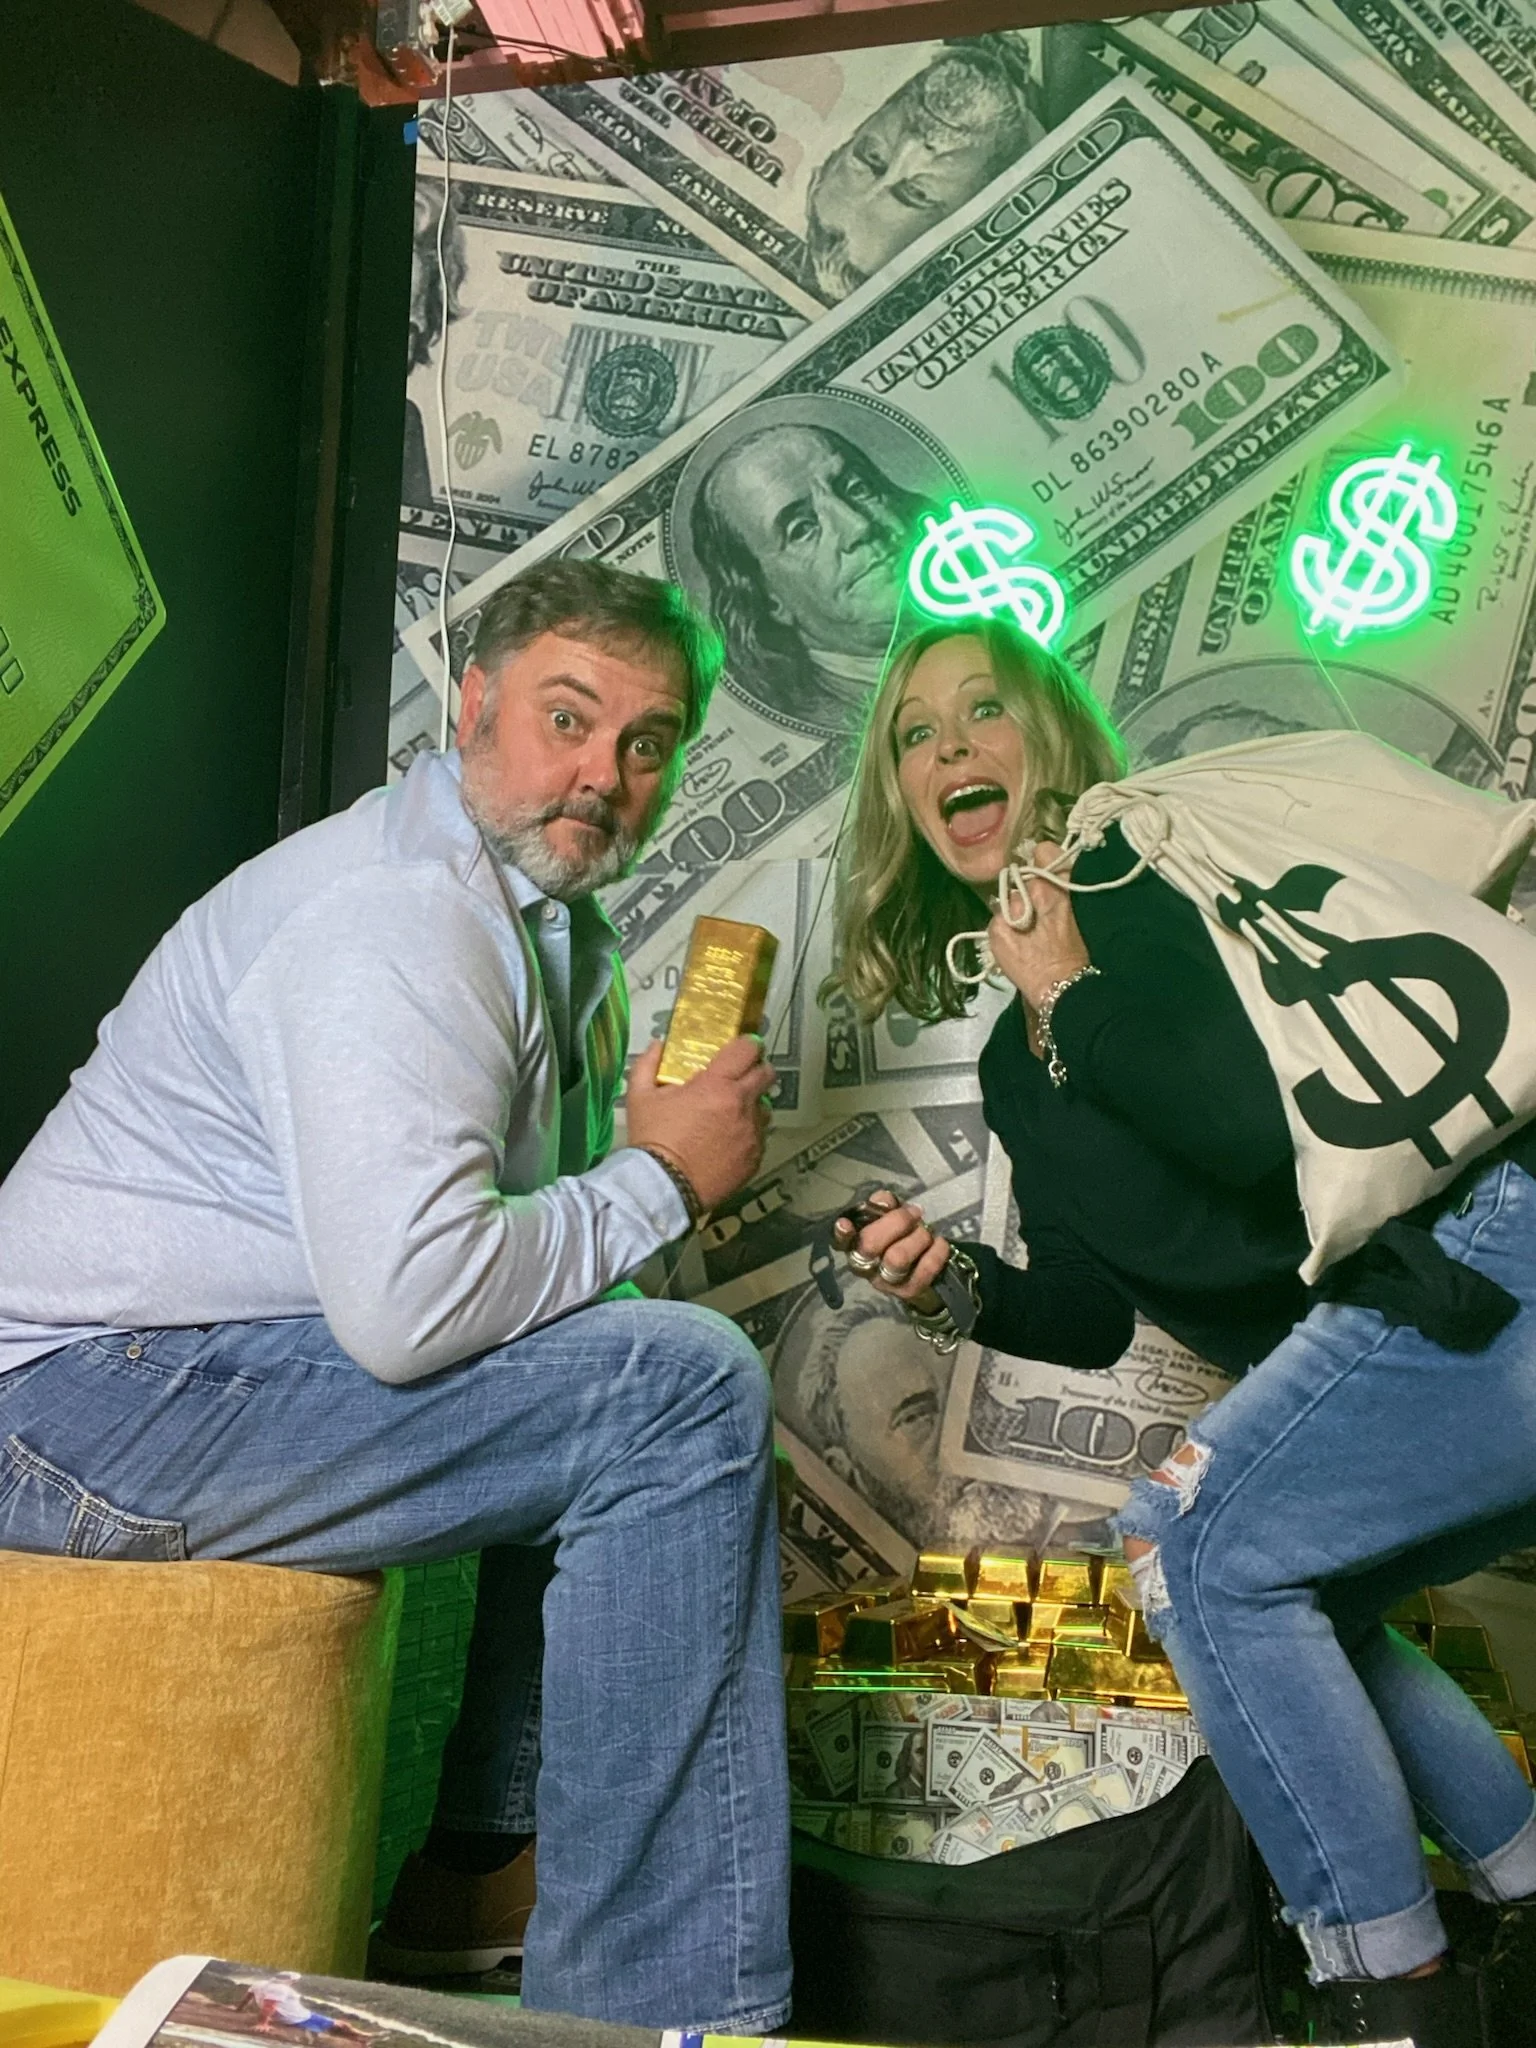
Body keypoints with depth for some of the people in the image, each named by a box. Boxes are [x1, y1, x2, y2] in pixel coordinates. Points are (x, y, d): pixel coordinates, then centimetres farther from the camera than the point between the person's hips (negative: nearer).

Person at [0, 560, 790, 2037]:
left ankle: (483, 1865, 19)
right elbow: (406, 1299, -31)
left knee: (623, 1374, 19)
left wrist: (676, 1136, 1)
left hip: (220, 1355, 11)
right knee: (682, 1389, -20)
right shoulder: (400, 916, -19)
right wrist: (661, 1180, -16)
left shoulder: (554, 915, 14)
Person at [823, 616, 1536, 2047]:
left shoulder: (1148, 870, -8)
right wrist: (957, 1292, -3)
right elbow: (1096, 1317, 15)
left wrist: (1072, 992, -13)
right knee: (1277, 1599, 20)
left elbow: (1265, 1130, -23)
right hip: (1401, 1329, 10)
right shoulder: (1014, 1062, 16)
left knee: (1194, 1539, -15)